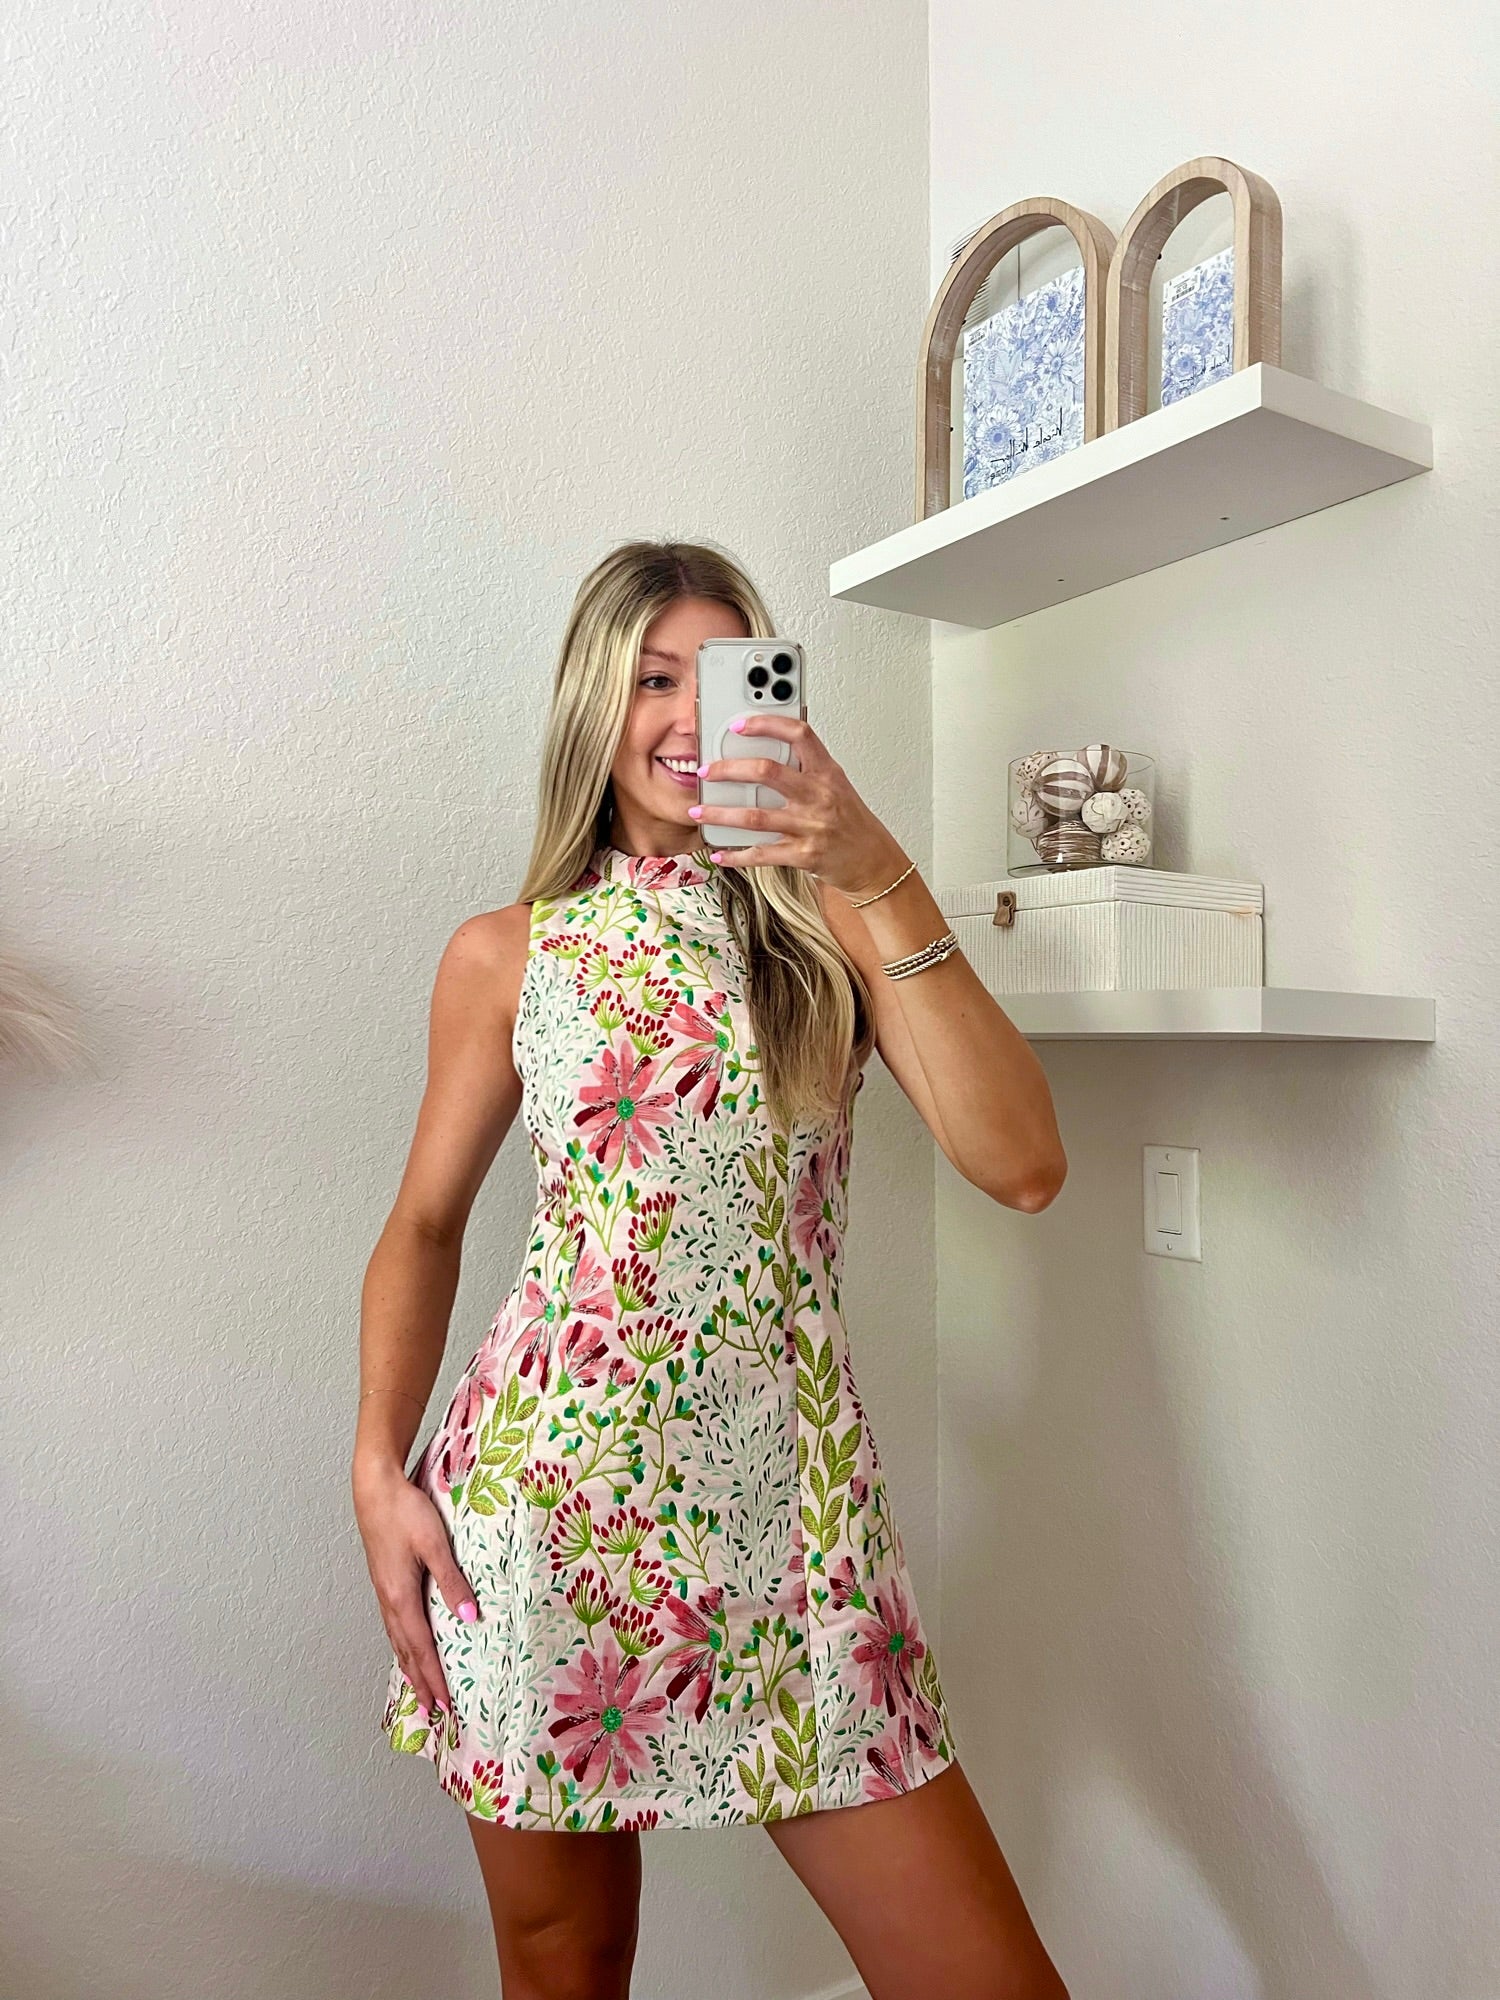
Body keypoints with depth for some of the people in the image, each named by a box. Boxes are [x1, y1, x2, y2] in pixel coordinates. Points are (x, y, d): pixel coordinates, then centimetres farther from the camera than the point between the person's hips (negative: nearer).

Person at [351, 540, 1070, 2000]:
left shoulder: (832, 924, 2)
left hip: (791, 1497, 1)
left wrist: (882, 877, -17)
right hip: (550, 1494, 0)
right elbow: (425, 1225, 12)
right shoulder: (504, 956, 4)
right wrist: (379, 1469, 0)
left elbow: (1022, 1167, -11)